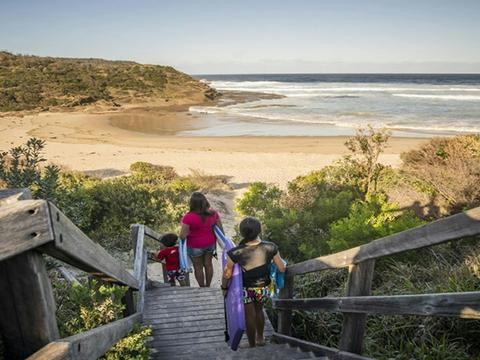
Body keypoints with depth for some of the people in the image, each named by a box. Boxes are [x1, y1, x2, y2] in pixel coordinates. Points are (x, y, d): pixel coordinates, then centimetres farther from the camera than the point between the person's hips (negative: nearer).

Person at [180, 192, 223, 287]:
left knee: (198, 267, 18)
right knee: (208, 264, 23)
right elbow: (220, 229, -2)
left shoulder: (188, 217, -27)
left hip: (195, 246, -4)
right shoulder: (213, 213, -13)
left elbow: (183, 236, -22)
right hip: (210, 243, 4)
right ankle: (208, 286, 41)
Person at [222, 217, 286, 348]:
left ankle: (252, 345, 42)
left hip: (246, 289, -2)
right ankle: (260, 338, 51)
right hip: (263, 288, 2)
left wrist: (224, 287, 4)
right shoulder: (270, 248, -23)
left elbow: (227, 274, -15)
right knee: (259, 310, 31)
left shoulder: (236, 253, -28)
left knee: (250, 316, 21)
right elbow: (282, 269, -11)